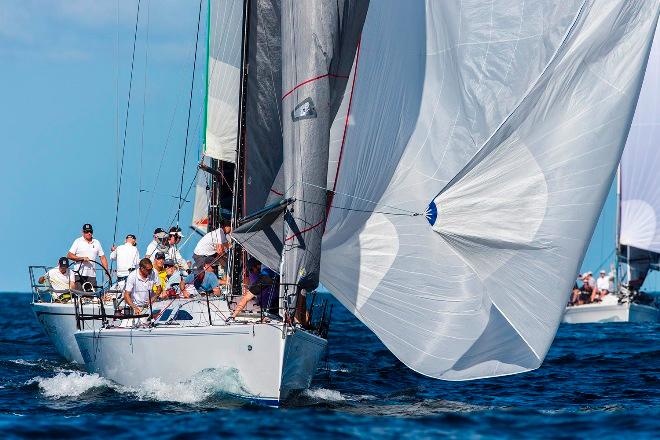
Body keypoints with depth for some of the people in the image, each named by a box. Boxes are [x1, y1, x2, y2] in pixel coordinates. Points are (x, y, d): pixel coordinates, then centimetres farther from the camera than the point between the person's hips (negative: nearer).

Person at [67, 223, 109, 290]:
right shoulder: (78, 241, 3)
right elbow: (69, 255, -3)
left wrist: (107, 271, 2)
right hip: (79, 274, -3)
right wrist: (82, 258, -14)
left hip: (92, 275, 3)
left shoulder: (96, 243, 14)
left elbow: (102, 257, 14)